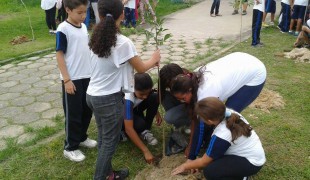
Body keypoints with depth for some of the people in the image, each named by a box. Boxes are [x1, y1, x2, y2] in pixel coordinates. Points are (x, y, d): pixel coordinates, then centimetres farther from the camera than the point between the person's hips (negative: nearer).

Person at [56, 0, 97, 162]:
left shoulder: (83, 27, 8)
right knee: (73, 114, 3)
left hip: (87, 76, 7)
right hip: (73, 79, -7)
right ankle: (70, 147, 19)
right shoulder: (63, 29, -14)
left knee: (87, 110, 17)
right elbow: (59, 55, -14)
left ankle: (81, 137, 37)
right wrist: (67, 80, -17)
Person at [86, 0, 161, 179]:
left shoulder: (97, 38, 2)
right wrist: (154, 59, 14)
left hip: (93, 95, 8)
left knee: (103, 138, 21)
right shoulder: (123, 42, -19)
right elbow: (141, 68, -7)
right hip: (110, 99, -7)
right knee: (110, 141, 10)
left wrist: (147, 62, 21)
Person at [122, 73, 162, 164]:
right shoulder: (127, 99, -41)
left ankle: (145, 131, -7)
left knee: (155, 97, -21)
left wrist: (157, 113, -12)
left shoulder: (143, 90, -25)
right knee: (139, 124, -38)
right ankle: (121, 132, -3)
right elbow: (129, 129, -42)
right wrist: (146, 151, -42)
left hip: (134, 108, 6)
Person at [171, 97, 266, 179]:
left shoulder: (221, 136, -30)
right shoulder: (229, 113, -12)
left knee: (209, 171, -20)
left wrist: (185, 166, 3)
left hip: (252, 162, -8)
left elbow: (203, 162, -14)